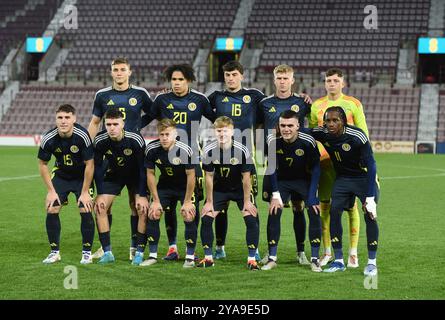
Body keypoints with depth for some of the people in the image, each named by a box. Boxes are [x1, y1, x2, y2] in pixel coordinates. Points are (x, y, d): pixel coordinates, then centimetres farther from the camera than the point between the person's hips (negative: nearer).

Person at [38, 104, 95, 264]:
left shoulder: (82, 136, -27)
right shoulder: (48, 139, -20)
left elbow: (89, 164, -19)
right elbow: (42, 164, -4)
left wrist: (85, 192, -16)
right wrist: (51, 190, -8)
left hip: (82, 176, -2)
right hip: (60, 175, 2)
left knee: (85, 211, -14)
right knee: (51, 210, -9)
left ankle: (87, 253, 3)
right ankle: (54, 252, 6)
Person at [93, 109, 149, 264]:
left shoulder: (136, 140, -29)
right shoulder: (100, 140, -24)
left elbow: (143, 168, -20)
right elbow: (97, 167, -11)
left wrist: (142, 196, -22)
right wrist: (100, 194, -16)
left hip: (135, 176, -2)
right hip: (112, 176, 2)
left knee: (143, 209, -16)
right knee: (99, 207, -13)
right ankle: (107, 252, -7)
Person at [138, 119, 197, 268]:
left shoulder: (185, 150, -28)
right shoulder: (152, 149, -19)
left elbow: (191, 176, -19)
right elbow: (150, 174, -8)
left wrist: (187, 202, -16)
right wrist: (156, 200, -7)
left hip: (185, 187, -3)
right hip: (164, 186, 3)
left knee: (189, 217, -16)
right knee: (153, 215, -7)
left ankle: (190, 257, -2)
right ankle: (153, 255, 6)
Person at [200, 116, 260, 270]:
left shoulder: (242, 150, -24)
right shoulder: (209, 151, -18)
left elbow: (246, 177, -15)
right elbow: (209, 177, -8)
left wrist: (247, 201, -12)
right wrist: (209, 201, -5)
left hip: (240, 189, -2)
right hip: (219, 189, 2)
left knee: (251, 219, -16)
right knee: (206, 219, -8)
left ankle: (251, 259, -6)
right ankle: (208, 258, 7)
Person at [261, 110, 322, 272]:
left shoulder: (308, 142, -25)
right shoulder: (273, 141, -20)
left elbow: (315, 168, -14)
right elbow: (271, 169, -8)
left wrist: (312, 196, -18)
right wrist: (275, 195, -12)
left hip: (305, 180, -1)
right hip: (282, 180, 1)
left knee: (315, 213, -16)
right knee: (274, 213, -13)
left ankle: (314, 259, -5)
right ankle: (272, 258, -2)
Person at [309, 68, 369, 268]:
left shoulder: (353, 104, 3)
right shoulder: (316, 105, 10)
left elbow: (363, 133, 4)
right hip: (324, 160, 2)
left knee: (351, 206, -2)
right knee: (324, 205, 4)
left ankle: (353, 253, 4)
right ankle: (327, 252, 13)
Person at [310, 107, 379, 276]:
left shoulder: (357, 137, -29)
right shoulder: (321, 133, -16)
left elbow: (371, 166, -25)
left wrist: (370, 197, -28)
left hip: (364, 178, -4)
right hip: (342, 178, 4)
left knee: (370, 216, -14)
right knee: (334, 212, -9)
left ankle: (372, 262, -1)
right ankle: (338, 261, 1)